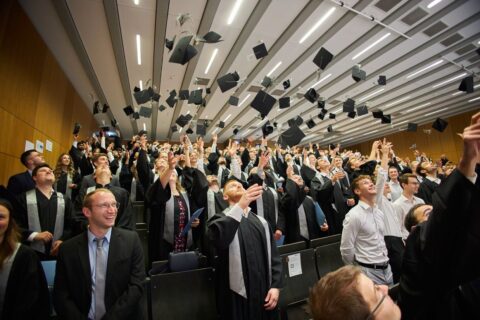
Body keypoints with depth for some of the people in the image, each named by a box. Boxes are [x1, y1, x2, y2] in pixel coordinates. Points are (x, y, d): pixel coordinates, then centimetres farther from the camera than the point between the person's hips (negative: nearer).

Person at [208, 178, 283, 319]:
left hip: (264, 291, 4)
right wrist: (240, 205, -36)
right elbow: (218, 239, -27)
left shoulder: (261, 221, 8)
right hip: (238, 294, -3)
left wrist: (275, 286, -3)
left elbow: (274, 255, 8)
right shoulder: (221, 219, -4)